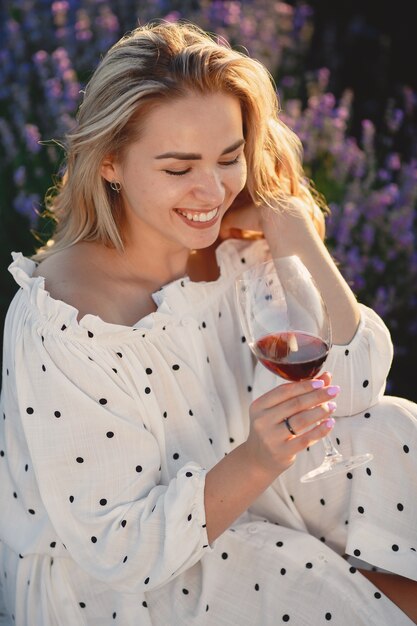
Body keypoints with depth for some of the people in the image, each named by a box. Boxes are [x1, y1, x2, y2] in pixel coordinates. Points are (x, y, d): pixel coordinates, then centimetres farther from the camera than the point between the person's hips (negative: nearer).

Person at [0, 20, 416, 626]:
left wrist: (299, 236, -21)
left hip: (230, 492, 6)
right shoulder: (63, 325, -28)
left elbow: (355, 387, -10)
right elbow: (119, 549, -24)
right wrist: (256, 464, -39)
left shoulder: (236, 244, -10)